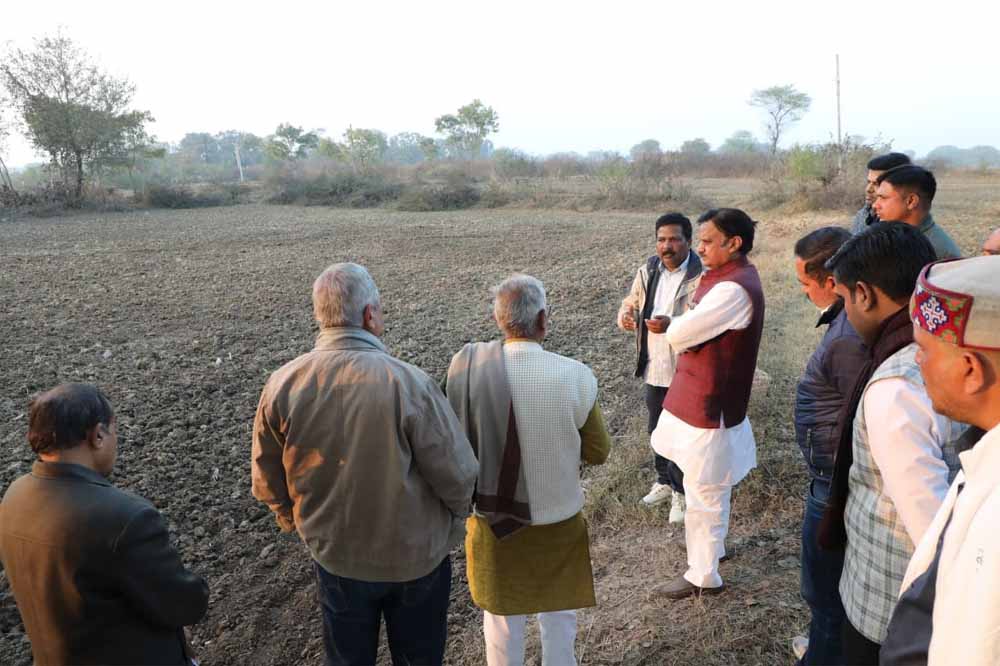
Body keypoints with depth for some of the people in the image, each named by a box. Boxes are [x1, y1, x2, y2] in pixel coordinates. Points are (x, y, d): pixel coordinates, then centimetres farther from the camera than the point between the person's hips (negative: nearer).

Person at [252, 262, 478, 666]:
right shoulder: (408, 383, -27)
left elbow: (268, 480, -3)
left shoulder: (282, 385, -16)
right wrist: (453, 519, 3)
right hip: (415, 556, -2)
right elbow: (457, 476, -20)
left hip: (334, 554, 3)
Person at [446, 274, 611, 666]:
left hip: (493, 517, 1)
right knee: (558, 618, 25)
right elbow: (598, 453, -10)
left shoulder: (467, 365, -20)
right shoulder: (575, 377, -22)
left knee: (502, 620, 24)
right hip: (558, 521, -1)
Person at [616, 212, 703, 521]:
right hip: (655, 370, 6)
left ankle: (682, 492, 26)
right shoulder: (649, 270, 3)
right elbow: (631, 302, 14)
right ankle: (664, 482, 42)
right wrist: (626, 316, -9)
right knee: (656, 430, 21)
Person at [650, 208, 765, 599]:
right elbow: (698, 330, 12)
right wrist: (686, 324, -7)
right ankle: (711, 545, 45)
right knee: (709, 491, 26)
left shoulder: (733, 290, -25)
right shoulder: (732, 277, 9)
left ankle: (703, 577, 21)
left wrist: (678, 322, -5)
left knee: (703, 495, 5)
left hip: (708, 407, -10)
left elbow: (678, 335, -25)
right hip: (705, 401, 10)